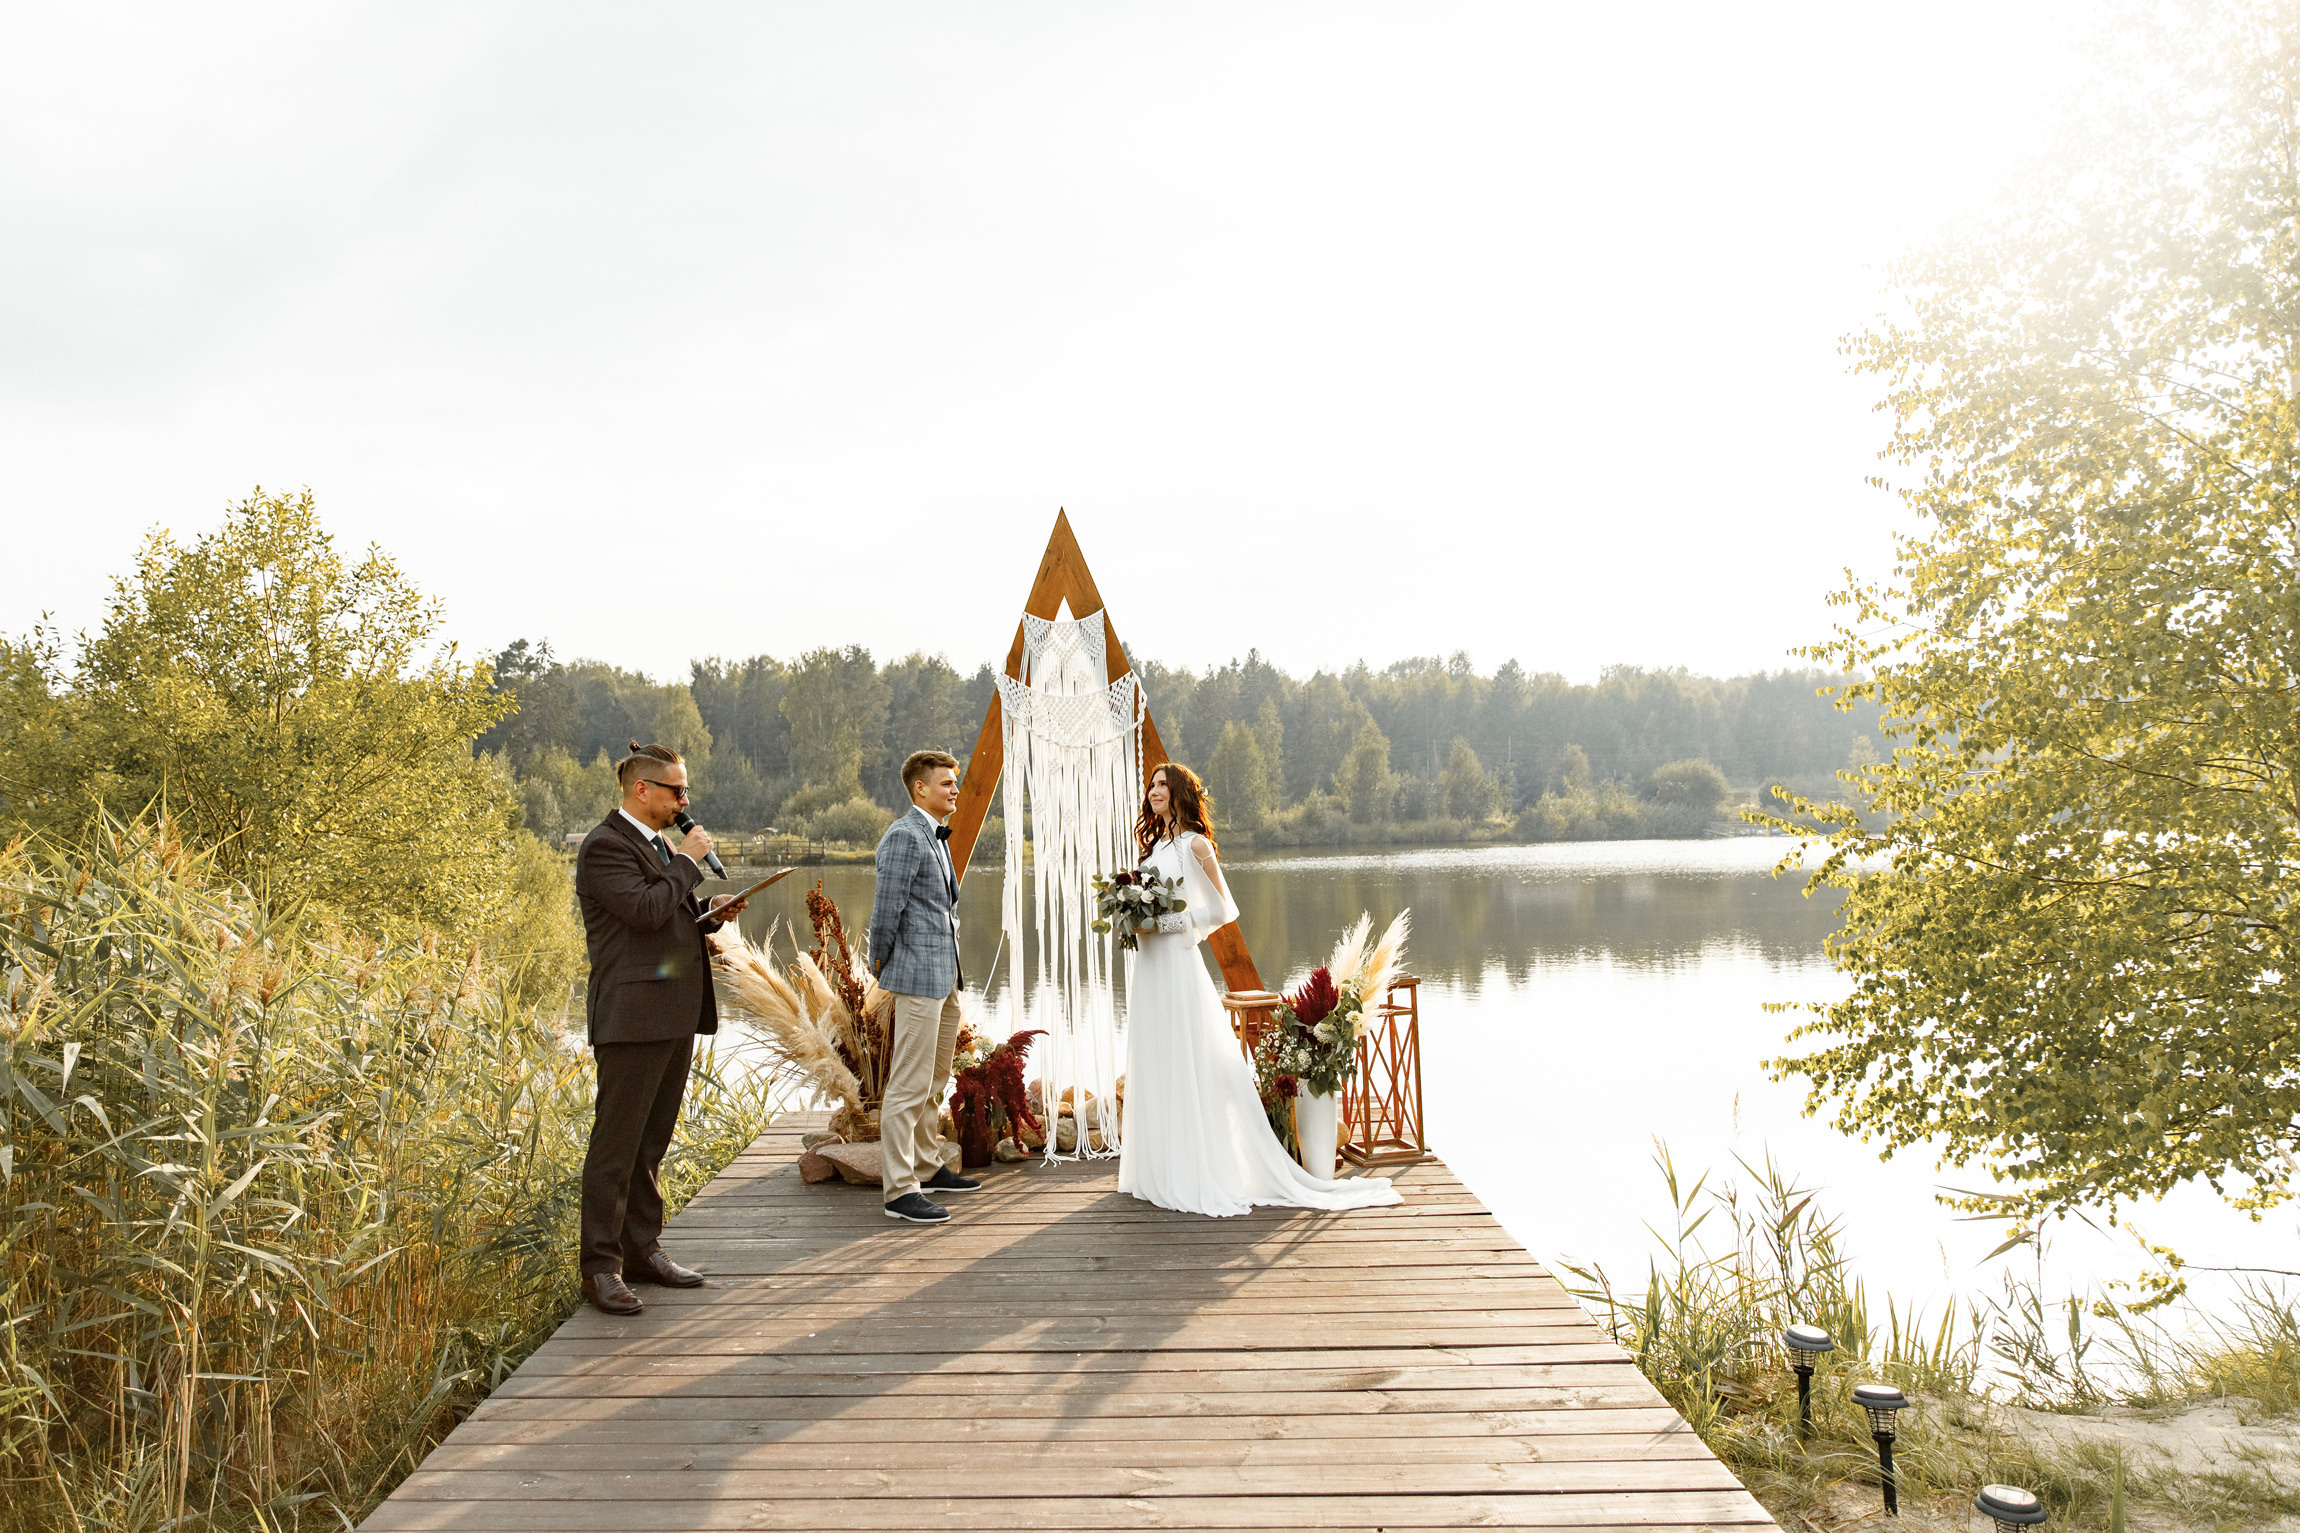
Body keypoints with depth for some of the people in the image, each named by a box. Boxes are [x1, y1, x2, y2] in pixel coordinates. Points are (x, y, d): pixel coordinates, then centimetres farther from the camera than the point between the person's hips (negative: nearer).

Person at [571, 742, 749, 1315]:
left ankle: (641, 1249, 23)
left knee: (652, 1141, 14)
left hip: (674, 1016, 9)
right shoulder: (604, 846, -10)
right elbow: (644, 910, -23)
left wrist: (709, 916, 7)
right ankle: (601, 1266, 4)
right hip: (633, 1016, -9)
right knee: (616, 1143, -3)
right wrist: (688, 861, -12)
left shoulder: (658, 846, 19)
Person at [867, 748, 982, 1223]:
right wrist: (881, 967, -7)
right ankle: (899, 1190, -1)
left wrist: (953, 970, 19)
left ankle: (929, 1166, 31)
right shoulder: (905, 836, -15)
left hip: (945, 978, 10)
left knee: (935, 1082, 19)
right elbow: (886, 908, -17)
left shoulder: (936, 837, 16)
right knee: (909, 1085, -6)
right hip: (918, 975, -10)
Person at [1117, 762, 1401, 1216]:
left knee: (1184, 1066, -5)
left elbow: (1220, 909, -10)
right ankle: (1160, 1169, 19)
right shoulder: (1155, 843, 16)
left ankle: (1196, 1175, 3)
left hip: (1176, 963, -8)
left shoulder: (1194, 844, -7)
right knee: (1152, 1066, 11)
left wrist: (1167, 923, -15)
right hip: (1148, 964, 8)